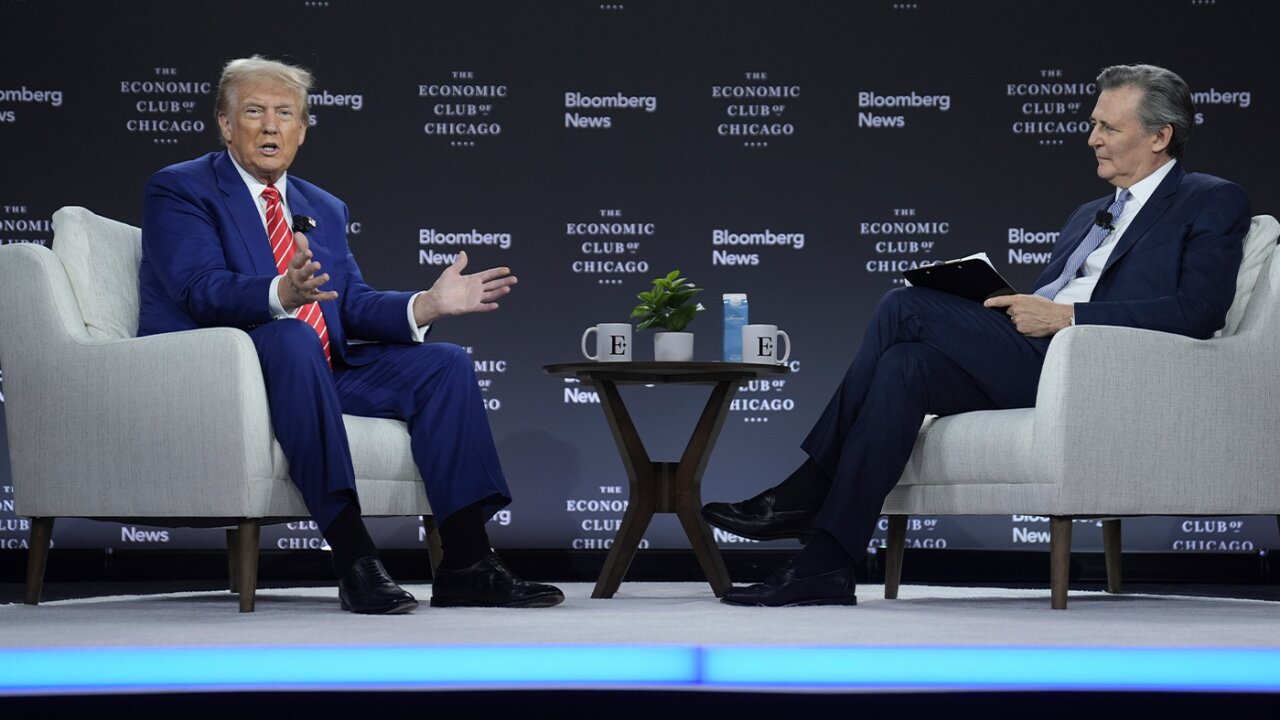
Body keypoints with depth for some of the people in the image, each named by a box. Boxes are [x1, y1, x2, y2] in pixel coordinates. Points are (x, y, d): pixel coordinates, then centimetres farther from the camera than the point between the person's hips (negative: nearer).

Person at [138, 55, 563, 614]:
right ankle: (353, 560, -41)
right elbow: (203, 290, -17)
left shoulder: (324, 209, 22)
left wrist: (426, 305, -9)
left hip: (321, 374, 7)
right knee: (292, 339, -37)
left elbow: (353, 307, 11)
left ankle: (465, 566, -17)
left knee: (445, 365, -10)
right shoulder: (177, 190, 0)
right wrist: (282, 294, -38)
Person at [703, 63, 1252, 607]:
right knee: (907, 365, -22)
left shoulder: (1214, 203, 6)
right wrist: (1003, 309, 1)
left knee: (905, 306, -17)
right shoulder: (1089, 215, 31)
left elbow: (1199, 309, -11)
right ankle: (826, 565, -26)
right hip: (1028, 362, 8)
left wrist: (1066, 316, -15)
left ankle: (808, 494, -11)